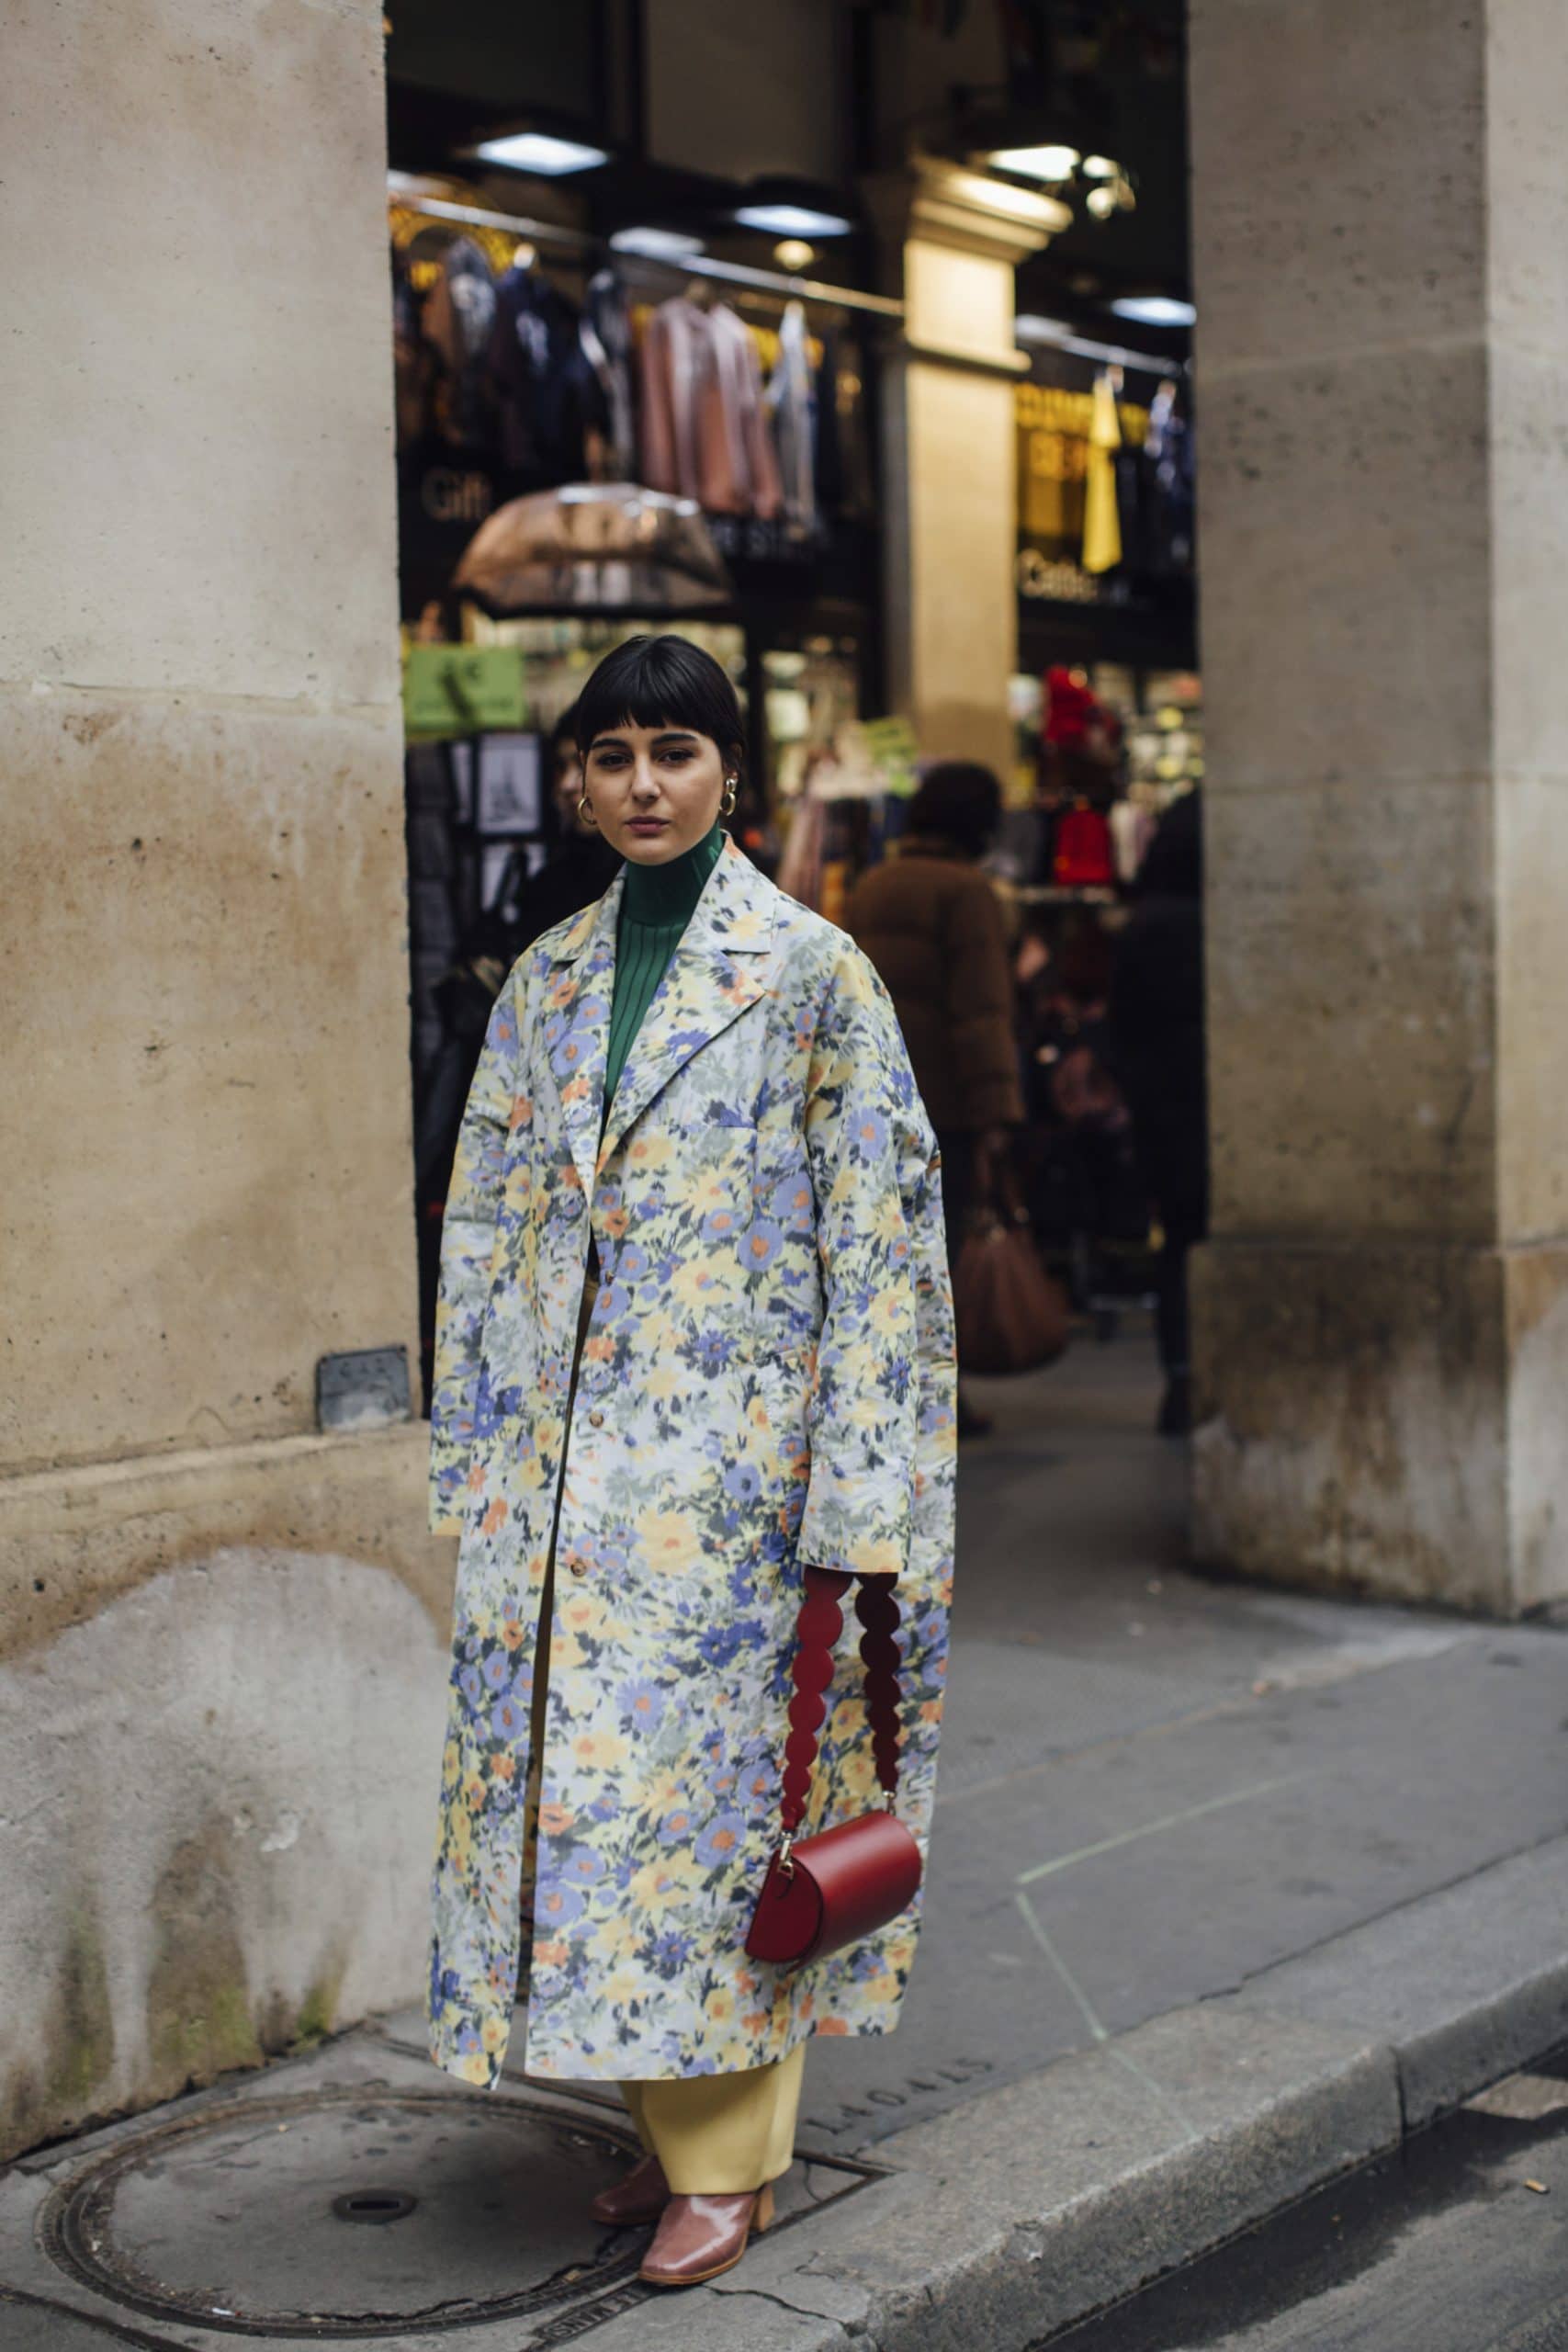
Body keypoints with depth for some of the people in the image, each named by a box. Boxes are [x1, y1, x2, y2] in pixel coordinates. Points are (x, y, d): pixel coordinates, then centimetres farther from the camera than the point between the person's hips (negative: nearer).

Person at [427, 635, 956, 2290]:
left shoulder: (811, 971, -4)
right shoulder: (546, 980, 11)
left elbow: (877, 1229, -6)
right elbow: (486, 1223, 14)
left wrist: (851, 1498, -11)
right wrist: (478, 1454, 9)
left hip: (732, 1449, -5)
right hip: (568, 1455, 5)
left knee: (718, 1767, -2)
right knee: (573, 1764, 7)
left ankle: (728, 2153, 12)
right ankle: (667, 2118, 23)